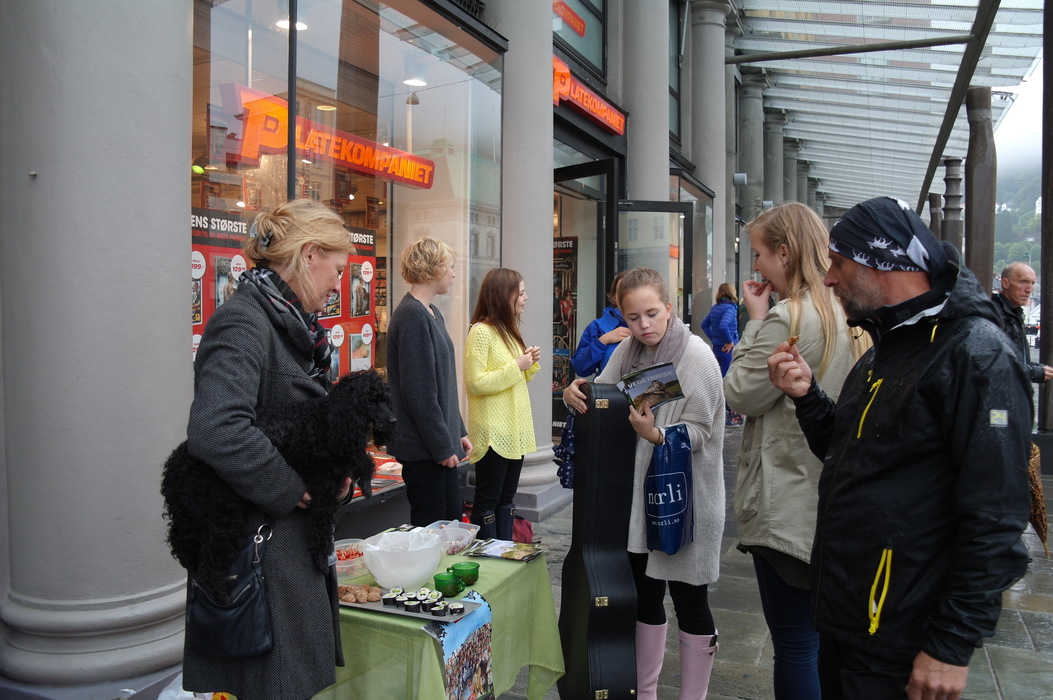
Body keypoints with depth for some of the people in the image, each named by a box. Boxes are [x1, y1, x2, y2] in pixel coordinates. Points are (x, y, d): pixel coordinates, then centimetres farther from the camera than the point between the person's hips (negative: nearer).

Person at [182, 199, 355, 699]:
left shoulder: (288, 324, 11)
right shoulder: (243, 324, -19)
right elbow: (215, 431, -35)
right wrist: (292, 490, -21)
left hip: (296, 540, 9)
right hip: (258, 541, -9)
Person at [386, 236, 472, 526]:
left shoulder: (432, 314, 14)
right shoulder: (412, 316, -17)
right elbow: (418, 391, -21)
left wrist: (458, 433, 15)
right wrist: (442, 445, -17)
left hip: (441, 444, 10)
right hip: (424, 448, -10)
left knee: (452, 519, 16)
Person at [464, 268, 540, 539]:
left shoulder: (509, 331, 13)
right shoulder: (481, 332, -14)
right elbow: (475, 383, -20)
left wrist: (531, 364, 2)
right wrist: (516, 367, -18)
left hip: (514, 430, 9)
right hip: (493, 433, -9)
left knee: (506, 498, 14)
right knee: (488, 500, 1)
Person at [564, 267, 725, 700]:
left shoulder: (697, 356, -15)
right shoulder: (628, 351, 3)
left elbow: (698, 433, -17)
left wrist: (656, 434, -35)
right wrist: (575, 396, -15)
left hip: (686, 495, -6)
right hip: (641, 490, 6)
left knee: (689, 600, 7)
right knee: (645, 594, 17)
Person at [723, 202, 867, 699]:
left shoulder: (789, 317, -19)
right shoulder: (843, 314, 9)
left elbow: (738, 394, -12)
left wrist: (755, 318, -6)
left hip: (787, 505, -9)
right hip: (826, 500, 9)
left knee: (793, 644, 3)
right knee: (821, 638, 21)